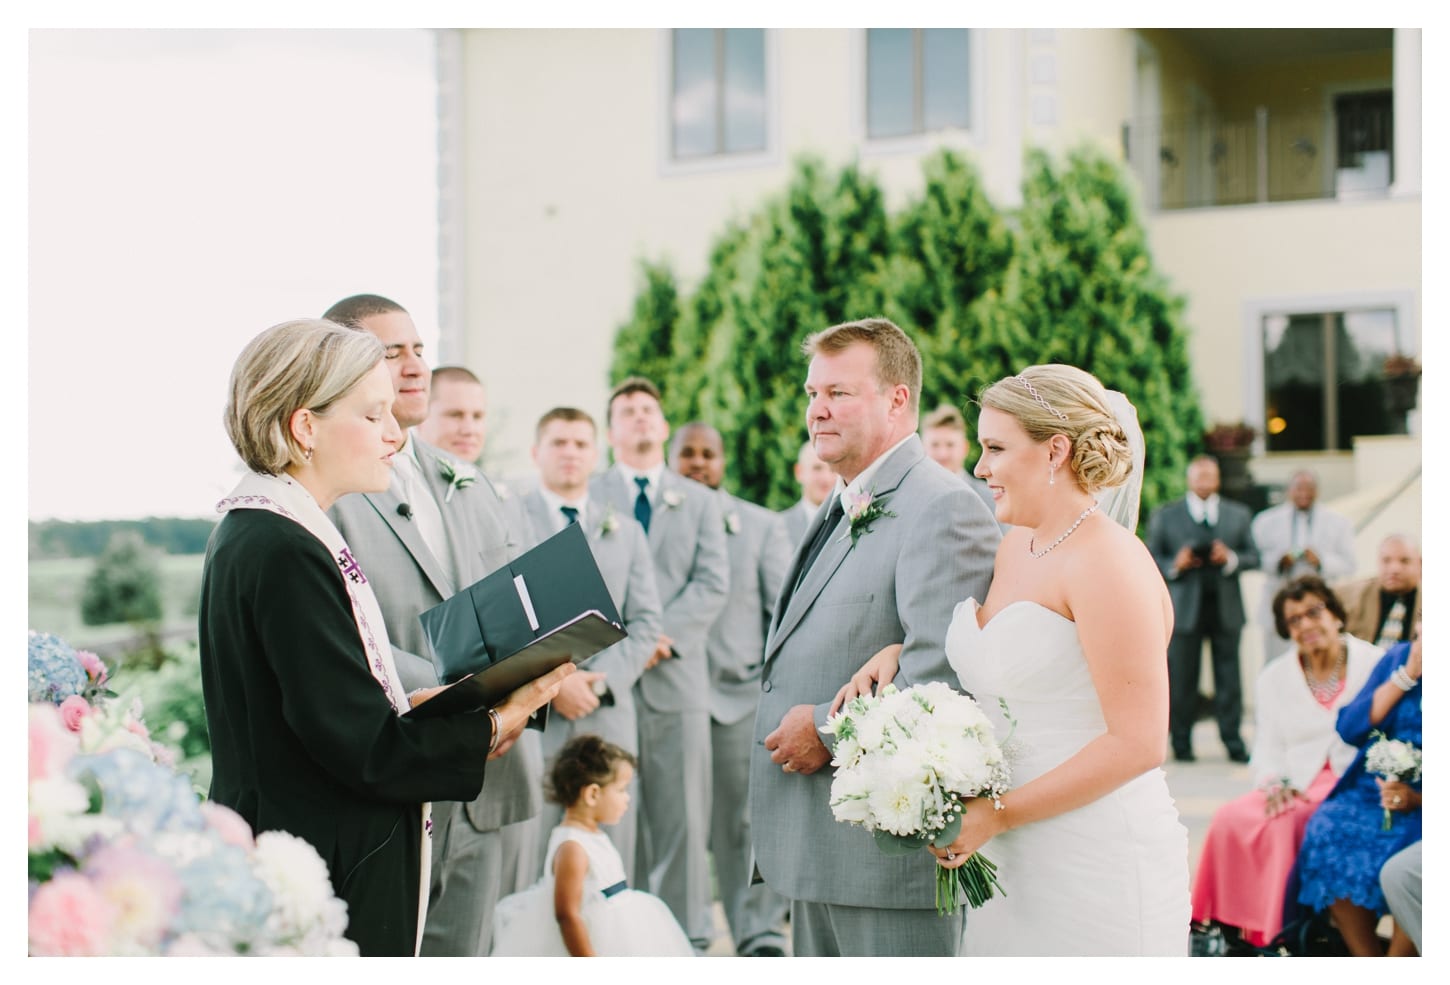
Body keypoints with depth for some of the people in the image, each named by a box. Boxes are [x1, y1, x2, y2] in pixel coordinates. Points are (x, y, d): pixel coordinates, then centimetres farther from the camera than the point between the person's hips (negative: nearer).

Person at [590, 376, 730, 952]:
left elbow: (713, 582, 5)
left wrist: (665, 634, -11)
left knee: (682, 815, 1)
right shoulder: (587, 498, 11)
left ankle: (685, 936, 6)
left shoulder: (699, 501, 16)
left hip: (678, 675, 1)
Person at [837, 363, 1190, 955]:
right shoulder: (1016, 547, 9)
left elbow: (1137, 742, -20)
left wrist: (999, 815, -18)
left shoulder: (1106, 561, -15)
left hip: (1096, 867, -8)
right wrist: (898, 652, 9)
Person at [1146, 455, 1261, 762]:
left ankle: (1233, 742, 4)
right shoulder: (1165, 516, 9)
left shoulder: (1239, 515, 15)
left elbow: (1253, 557, 10)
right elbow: (1151, 559, 5)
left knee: (1229, 677, -1)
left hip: (1225, 607, 1)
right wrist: (1174, 565, -14)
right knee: (1181, 679, 0)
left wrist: (1231, 559, -10)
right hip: (1185, 607, -1)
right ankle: (1181, 743, 7)